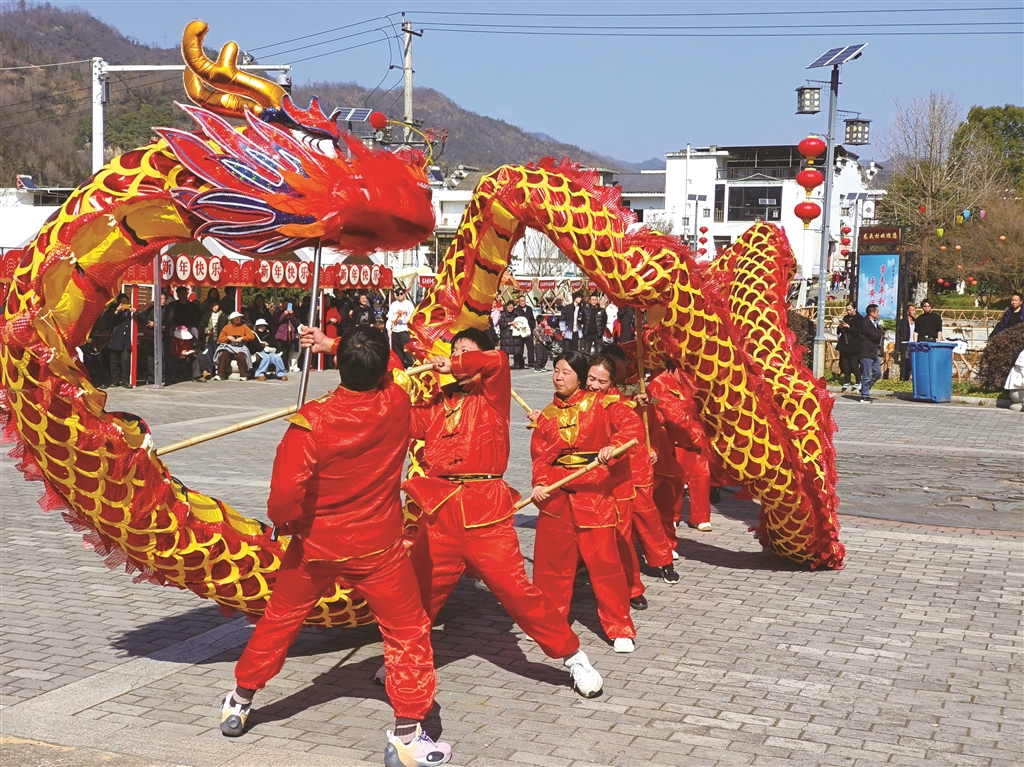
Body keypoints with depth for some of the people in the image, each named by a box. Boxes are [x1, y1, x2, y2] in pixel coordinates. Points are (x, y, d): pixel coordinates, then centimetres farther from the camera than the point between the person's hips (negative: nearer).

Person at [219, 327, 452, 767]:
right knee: (408, 632, 8)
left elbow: (286, 491, -23)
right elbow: (384, 375, 10)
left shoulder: (312, 421, -20)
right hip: (378, 549, -1)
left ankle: (239, 703, 36)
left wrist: (285, 521, -2)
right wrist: (334, 344, 14)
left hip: (314, 546, 1)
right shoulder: (396, 406, -14)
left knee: (279, 621, 20)